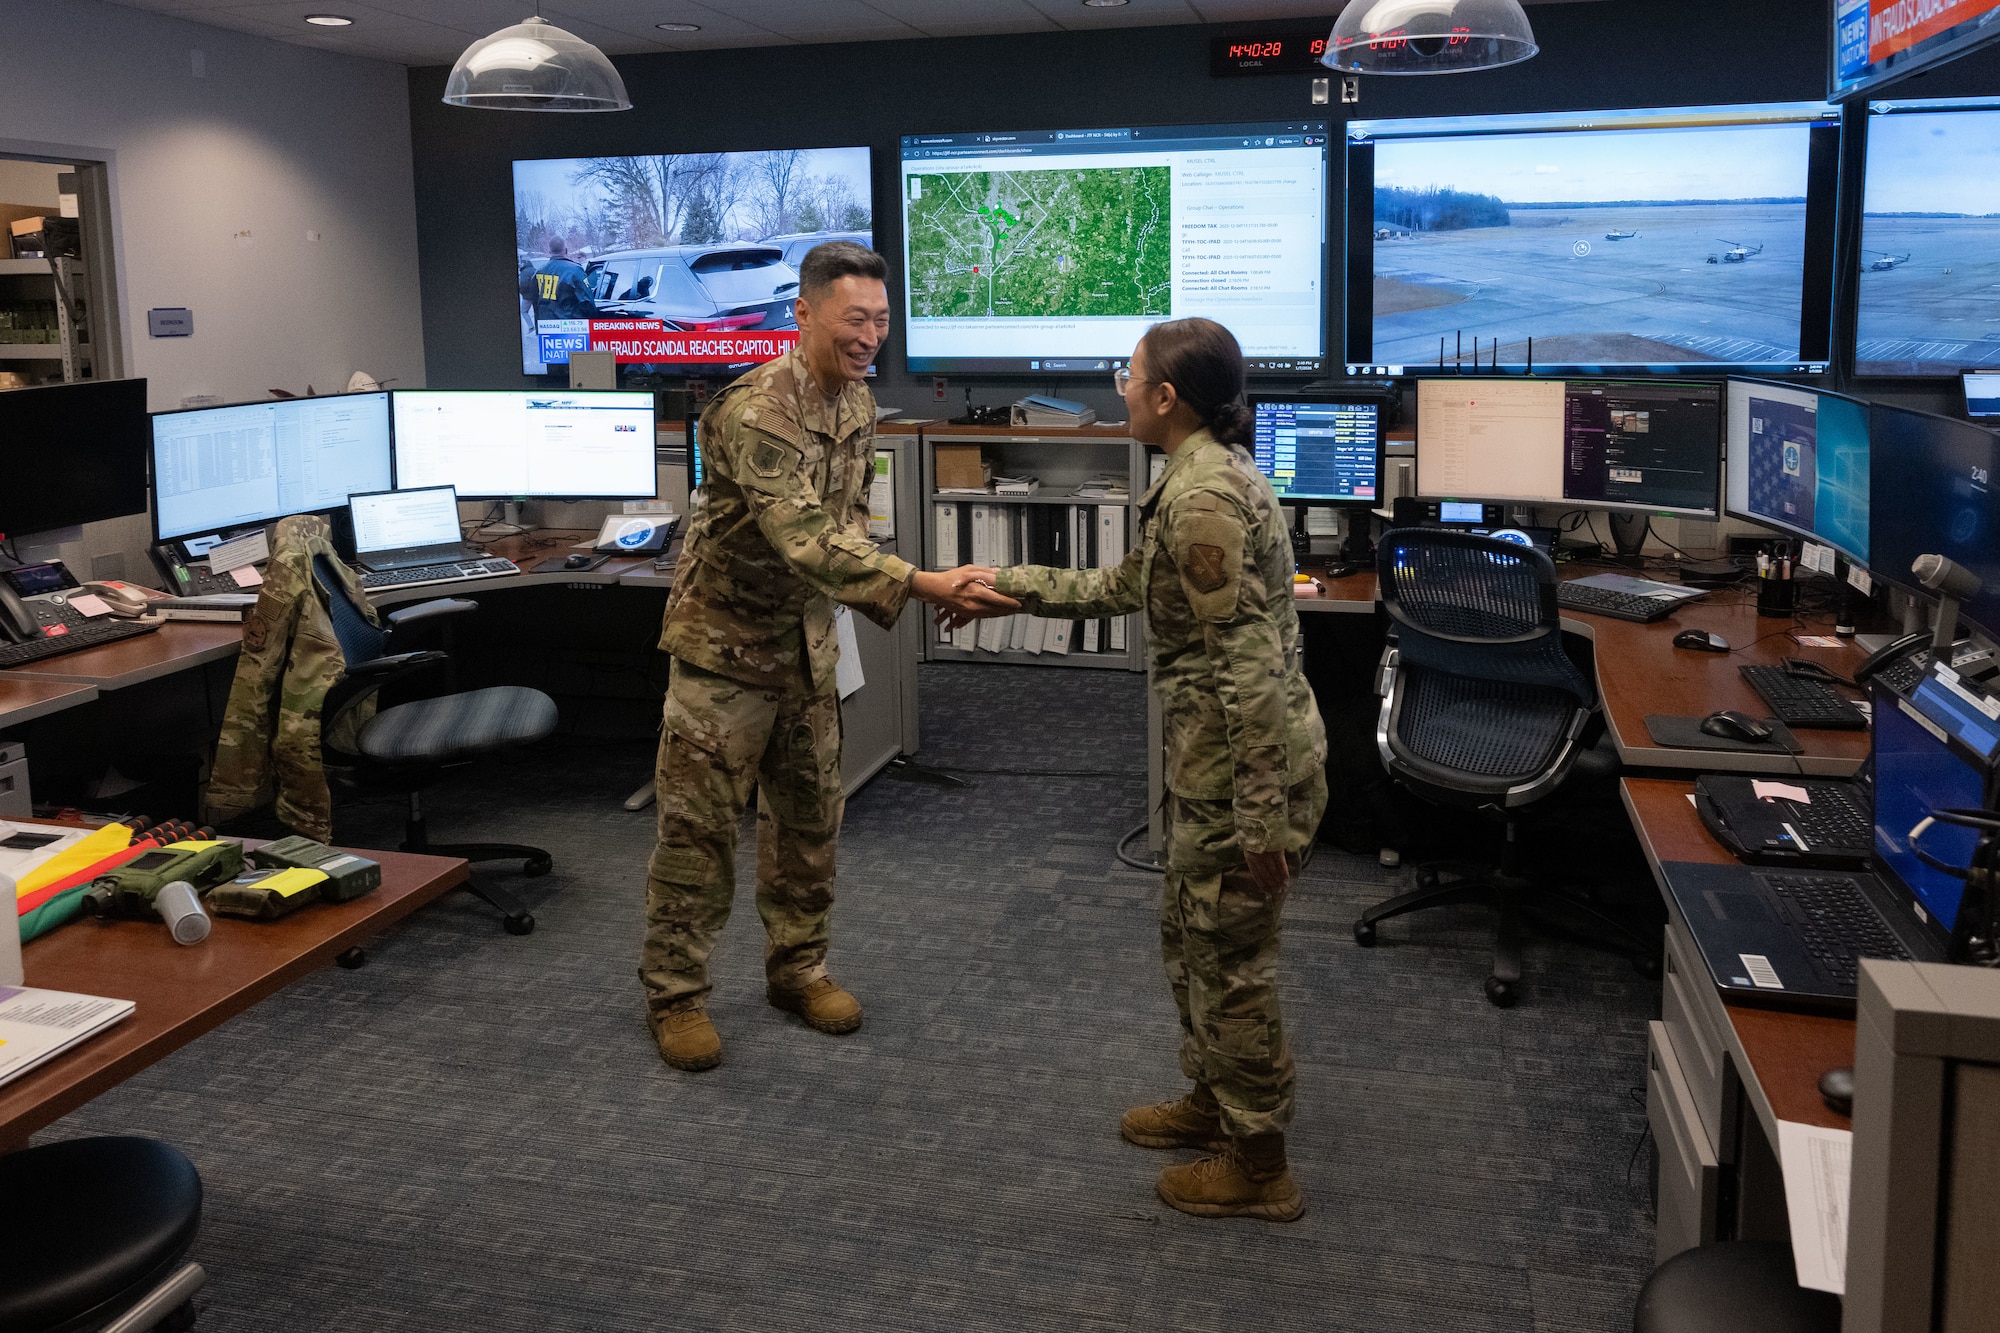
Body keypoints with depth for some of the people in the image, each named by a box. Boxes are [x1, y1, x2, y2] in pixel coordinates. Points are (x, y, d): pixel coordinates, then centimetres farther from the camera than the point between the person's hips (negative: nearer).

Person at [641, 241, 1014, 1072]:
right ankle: (674, 994, 13)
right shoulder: (757, 411, -26)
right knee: (699, 824, 1)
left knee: (809, 815, 14)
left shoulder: (857, 402, 2)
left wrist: (875, 589, 1)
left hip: (806, 639, 7)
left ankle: (797, 967, 30)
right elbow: (807, 539, -36)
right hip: (727, 637, -7)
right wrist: (920, 586, -43)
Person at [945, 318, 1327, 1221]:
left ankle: (1257, 1168, 20)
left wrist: (1261, 820, -24)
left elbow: (1249, 664, -26)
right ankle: (1213, 1101, 42)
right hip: (1216, 752, 10)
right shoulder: (1204, 476, 10)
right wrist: (1007, 583, 21)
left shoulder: (1203, 498, -23)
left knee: (1229, 959, 4)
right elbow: (1124, 587, 22)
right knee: (1190, 937, 23)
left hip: (1244, 760, -10)